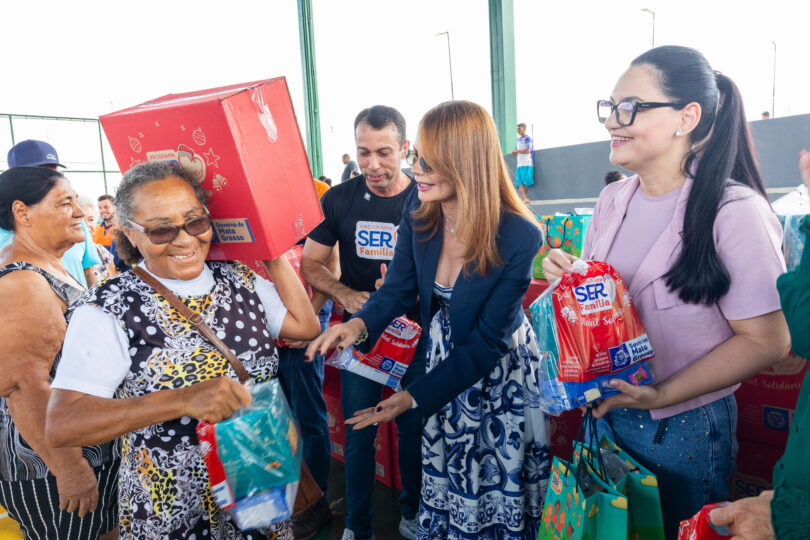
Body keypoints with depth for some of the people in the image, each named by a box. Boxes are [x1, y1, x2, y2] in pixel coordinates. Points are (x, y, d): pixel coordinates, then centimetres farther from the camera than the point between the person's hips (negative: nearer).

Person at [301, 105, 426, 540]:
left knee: (413, 430, 14)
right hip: (360, 332, 1)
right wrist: (345, 295, -16)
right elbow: (310, 265, 2)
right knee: (358, 434, 11)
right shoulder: (338, 200, -3)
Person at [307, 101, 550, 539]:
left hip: (500, 370, -4)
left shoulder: (518, 239, -29)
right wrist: (359, 323, -26)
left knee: (499, 482, 16)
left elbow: (487, 342, -23)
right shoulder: (418, 211, -15)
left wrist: (415, 396, -23)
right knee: (442, 472, 23)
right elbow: (400, 287, -5)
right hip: (443, 357, 5)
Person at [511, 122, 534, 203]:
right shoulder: (518, 139, 19)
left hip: (527, 164, -6)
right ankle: (525, 198, -13)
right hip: (519, 163, 6)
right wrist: (515, 151, 2)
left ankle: (523, 196, 8)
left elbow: (527, 151, -14)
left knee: (526, 180, -7)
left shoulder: (528, 139, -3)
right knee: (519, 181, -8)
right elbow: (515, 150, 27)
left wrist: (517, 151, -2)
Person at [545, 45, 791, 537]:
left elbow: (767, 340, -17)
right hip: (605, 414, 6)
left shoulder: (734, 212, -19)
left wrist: (663, 395, -23)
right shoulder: (613, 201, 0)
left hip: (686, 428, -5)